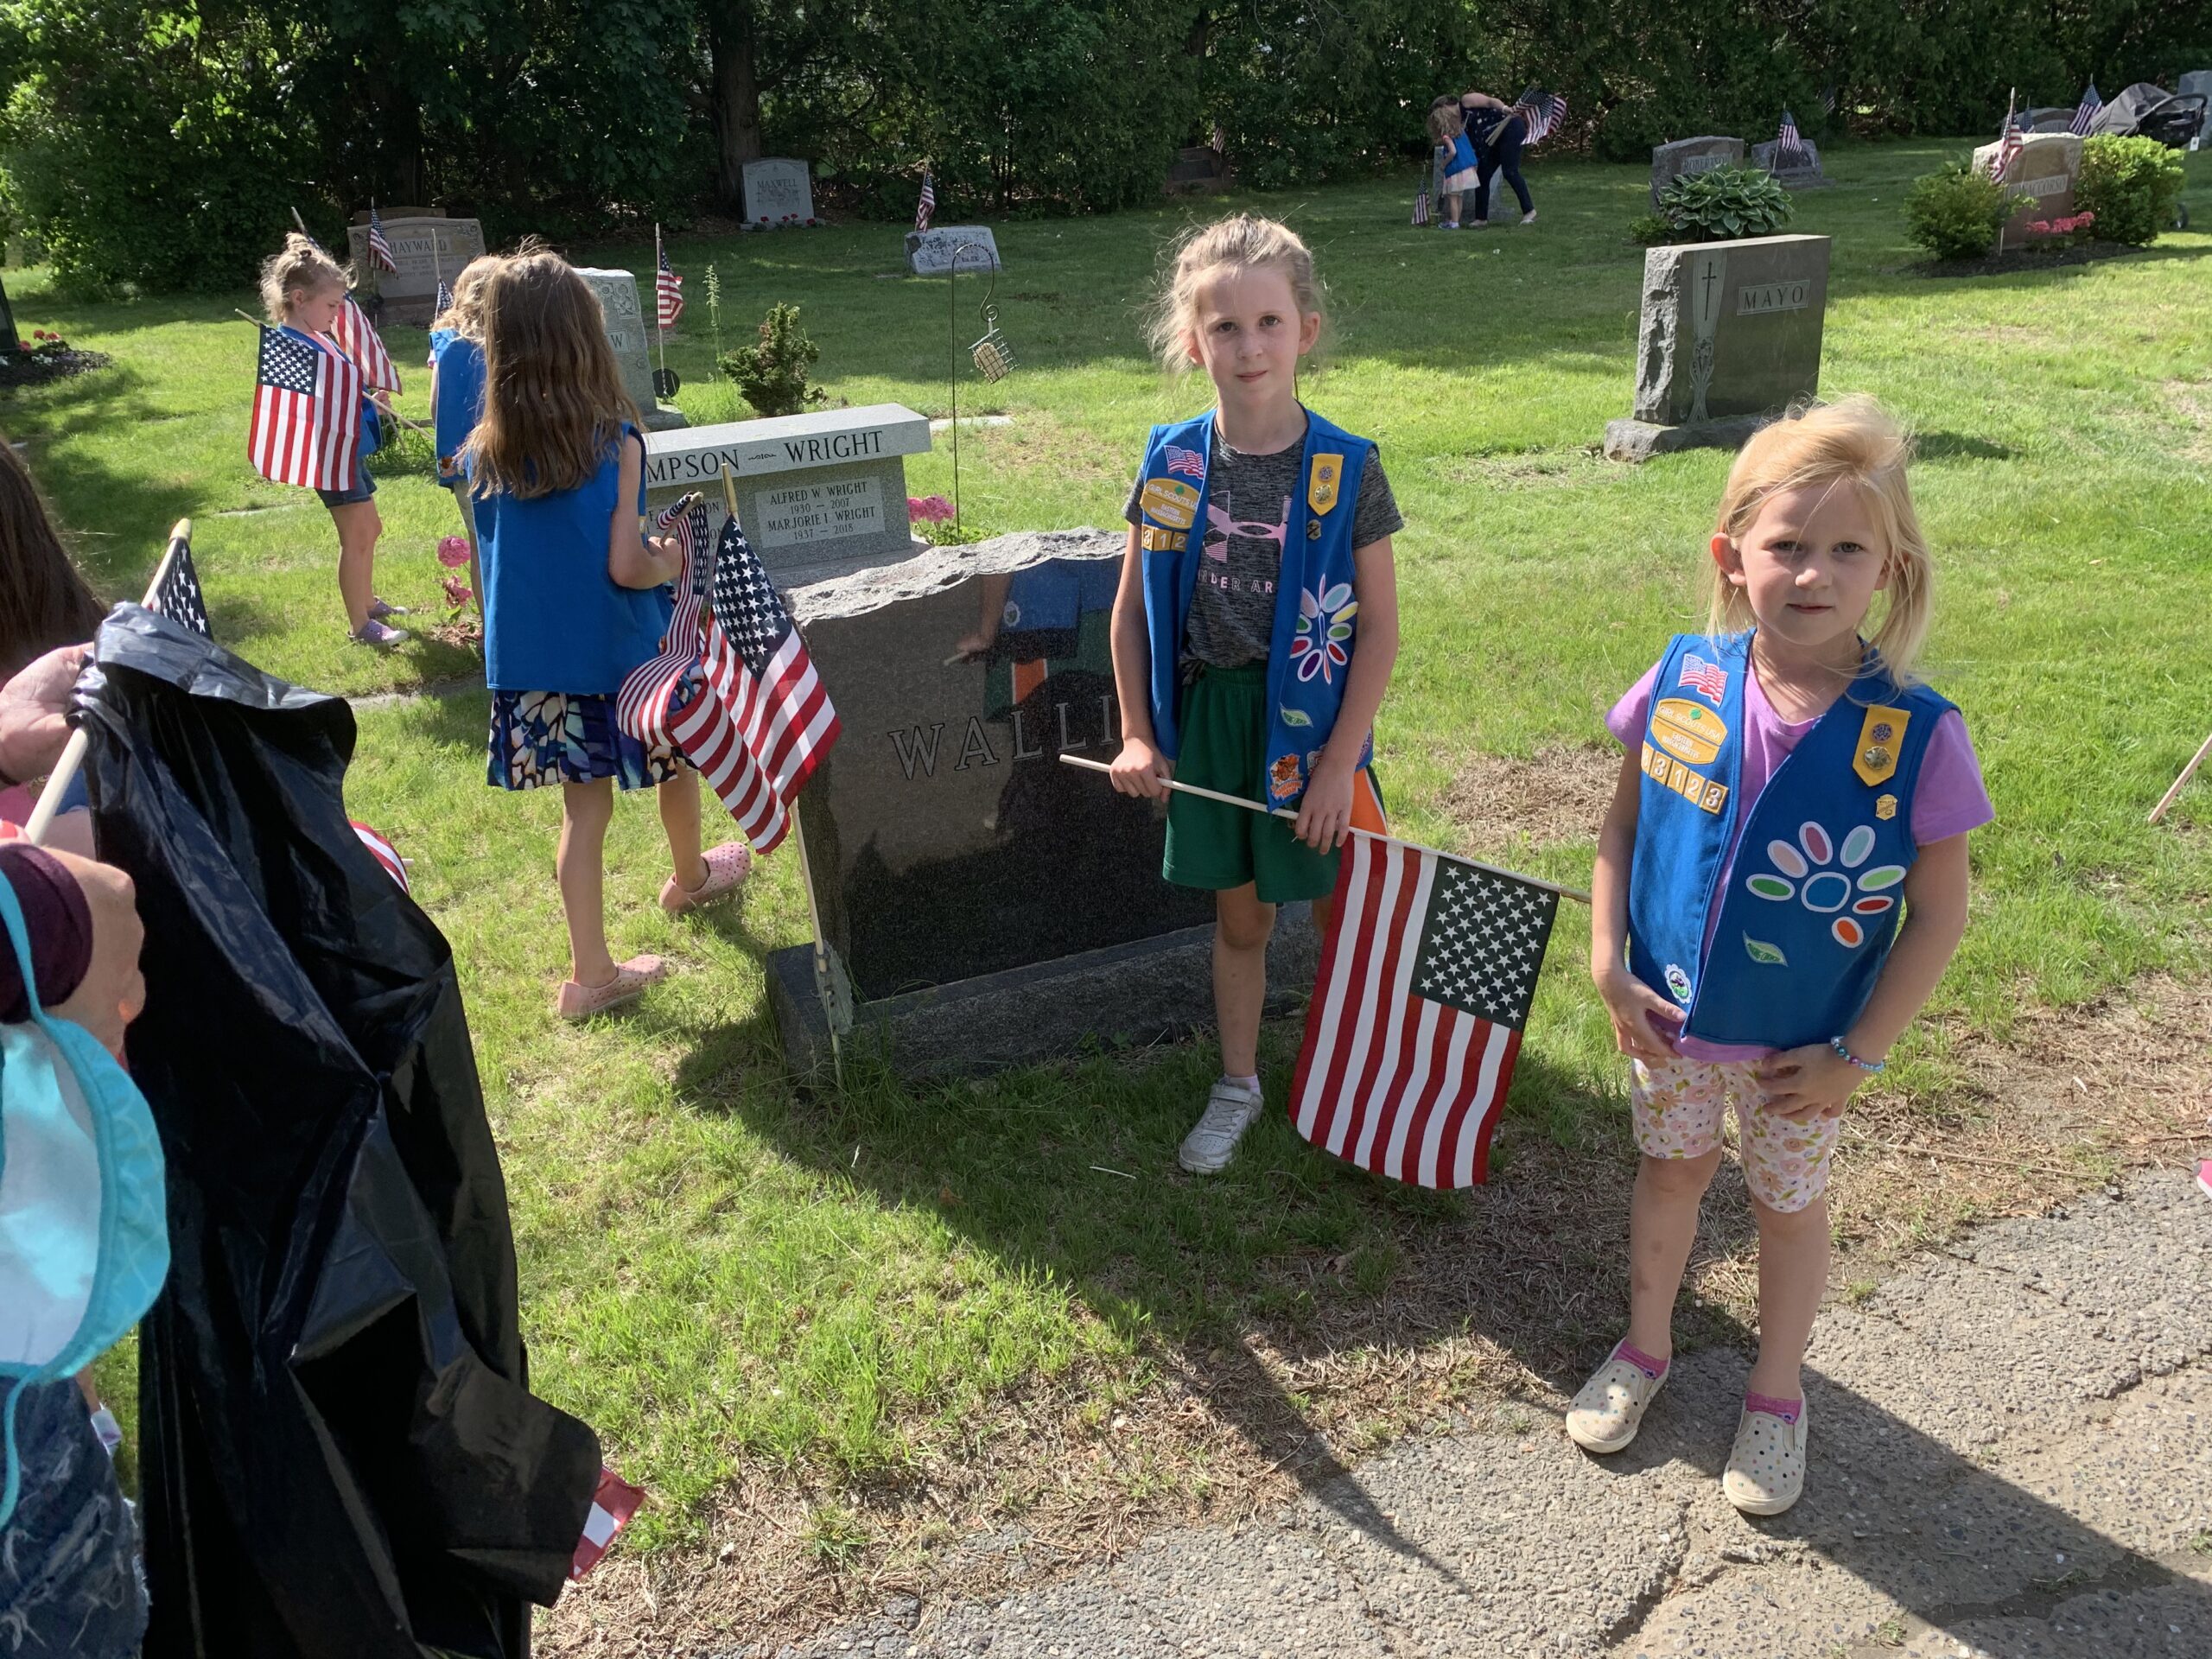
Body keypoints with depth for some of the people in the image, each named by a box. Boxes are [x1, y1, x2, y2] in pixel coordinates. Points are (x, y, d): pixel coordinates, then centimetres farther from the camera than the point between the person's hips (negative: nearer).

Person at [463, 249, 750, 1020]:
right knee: (677, 758, 24)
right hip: (623, 657, -3)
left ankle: (589, 975, 14)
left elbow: (501, 556, 5)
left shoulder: (484, 453, -4)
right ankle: (689, 877, 49)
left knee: (584, 806, 11)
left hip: (532, 663, 4)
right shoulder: (615, 442, -17)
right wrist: (670, 563, 0)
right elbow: (625, 567, -21)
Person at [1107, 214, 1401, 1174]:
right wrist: (1137, 734, 0)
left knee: (1339, 914, 10)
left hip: (1313, 722, -2)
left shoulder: (1346, 470, -11)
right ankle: (1238, 1084, 36)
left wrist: (1339, 763, -13)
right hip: (1206, 722, 3)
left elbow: (1379, 629, -10)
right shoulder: (1171, 464, -4)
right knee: (1238, 915, 17)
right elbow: (1132, 609, 4)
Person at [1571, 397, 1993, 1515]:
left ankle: (1776, 1394, 43)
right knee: (1672, 1171, 22)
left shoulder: (1915, 733, -21)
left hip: (1803, 1046, -2)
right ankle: (1644, 1348, 47)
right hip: (1669, 1017, 2)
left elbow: (1939, 912, -12)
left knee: (1789, 1204, 19)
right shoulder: (1685, 679, -14)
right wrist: (1609, 966, -7)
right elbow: (1621, 825, -1)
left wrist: (1855, 1053, -12)